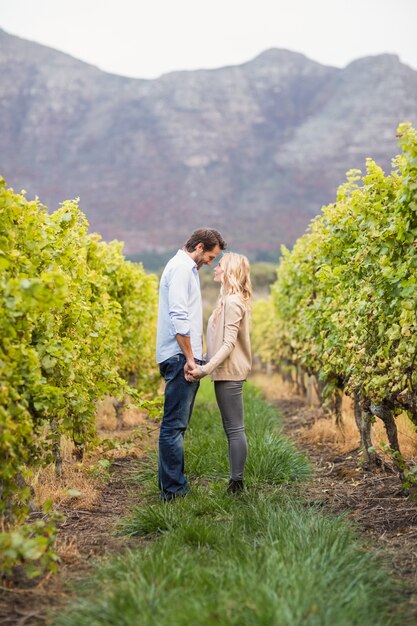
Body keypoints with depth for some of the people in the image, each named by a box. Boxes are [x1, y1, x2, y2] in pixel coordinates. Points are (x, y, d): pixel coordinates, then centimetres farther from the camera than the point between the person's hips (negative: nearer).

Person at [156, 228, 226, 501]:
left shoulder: (188, 268, 21)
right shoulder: (181, 268, -12)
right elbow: (179, 317, -21)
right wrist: (189, 357, -21)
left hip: (185, 357, 11)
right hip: (180, 357, -11)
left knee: (177, 425, 13)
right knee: (174, 425, -8)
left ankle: (172, 484, 19)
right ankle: (173, 489, -5)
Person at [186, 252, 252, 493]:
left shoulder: (232, 302, -15)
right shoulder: (229, 300, 15)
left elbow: (229, 343, -21)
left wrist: (205, 369, -26)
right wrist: (205, 366, 14)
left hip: (230, 374, -10)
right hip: (227, 372, 10)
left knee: (235, 429, -5)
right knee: (232, 428, 12)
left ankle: (237, 484, -1)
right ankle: (236, 481, 18)